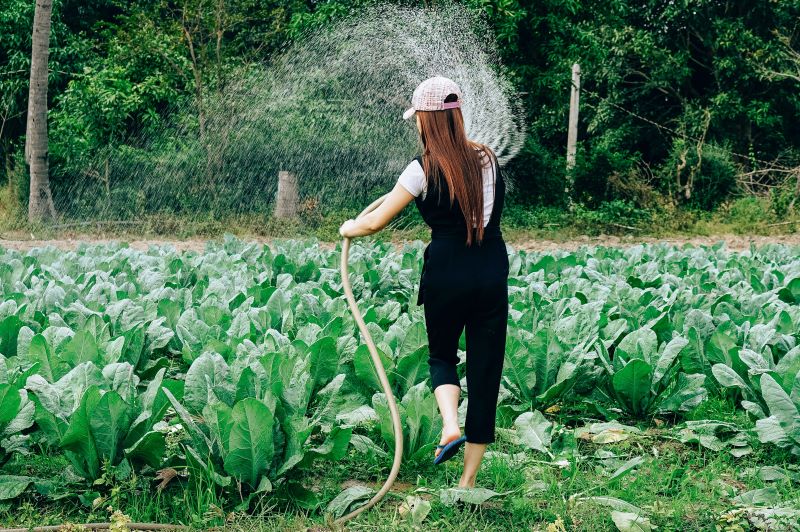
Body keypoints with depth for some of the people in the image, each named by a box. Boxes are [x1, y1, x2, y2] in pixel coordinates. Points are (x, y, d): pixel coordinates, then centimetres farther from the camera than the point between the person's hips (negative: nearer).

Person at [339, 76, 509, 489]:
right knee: (485, 366, 7)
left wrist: (348, 229, 19)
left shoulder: (423, 171, -8)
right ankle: (468, 481, 11)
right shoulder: (486, 158, 5)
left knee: (442, 355, 23)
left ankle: (451, 426, -5)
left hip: (447, 276, -3)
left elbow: (375, 223, -2)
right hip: (492, 274, 3)